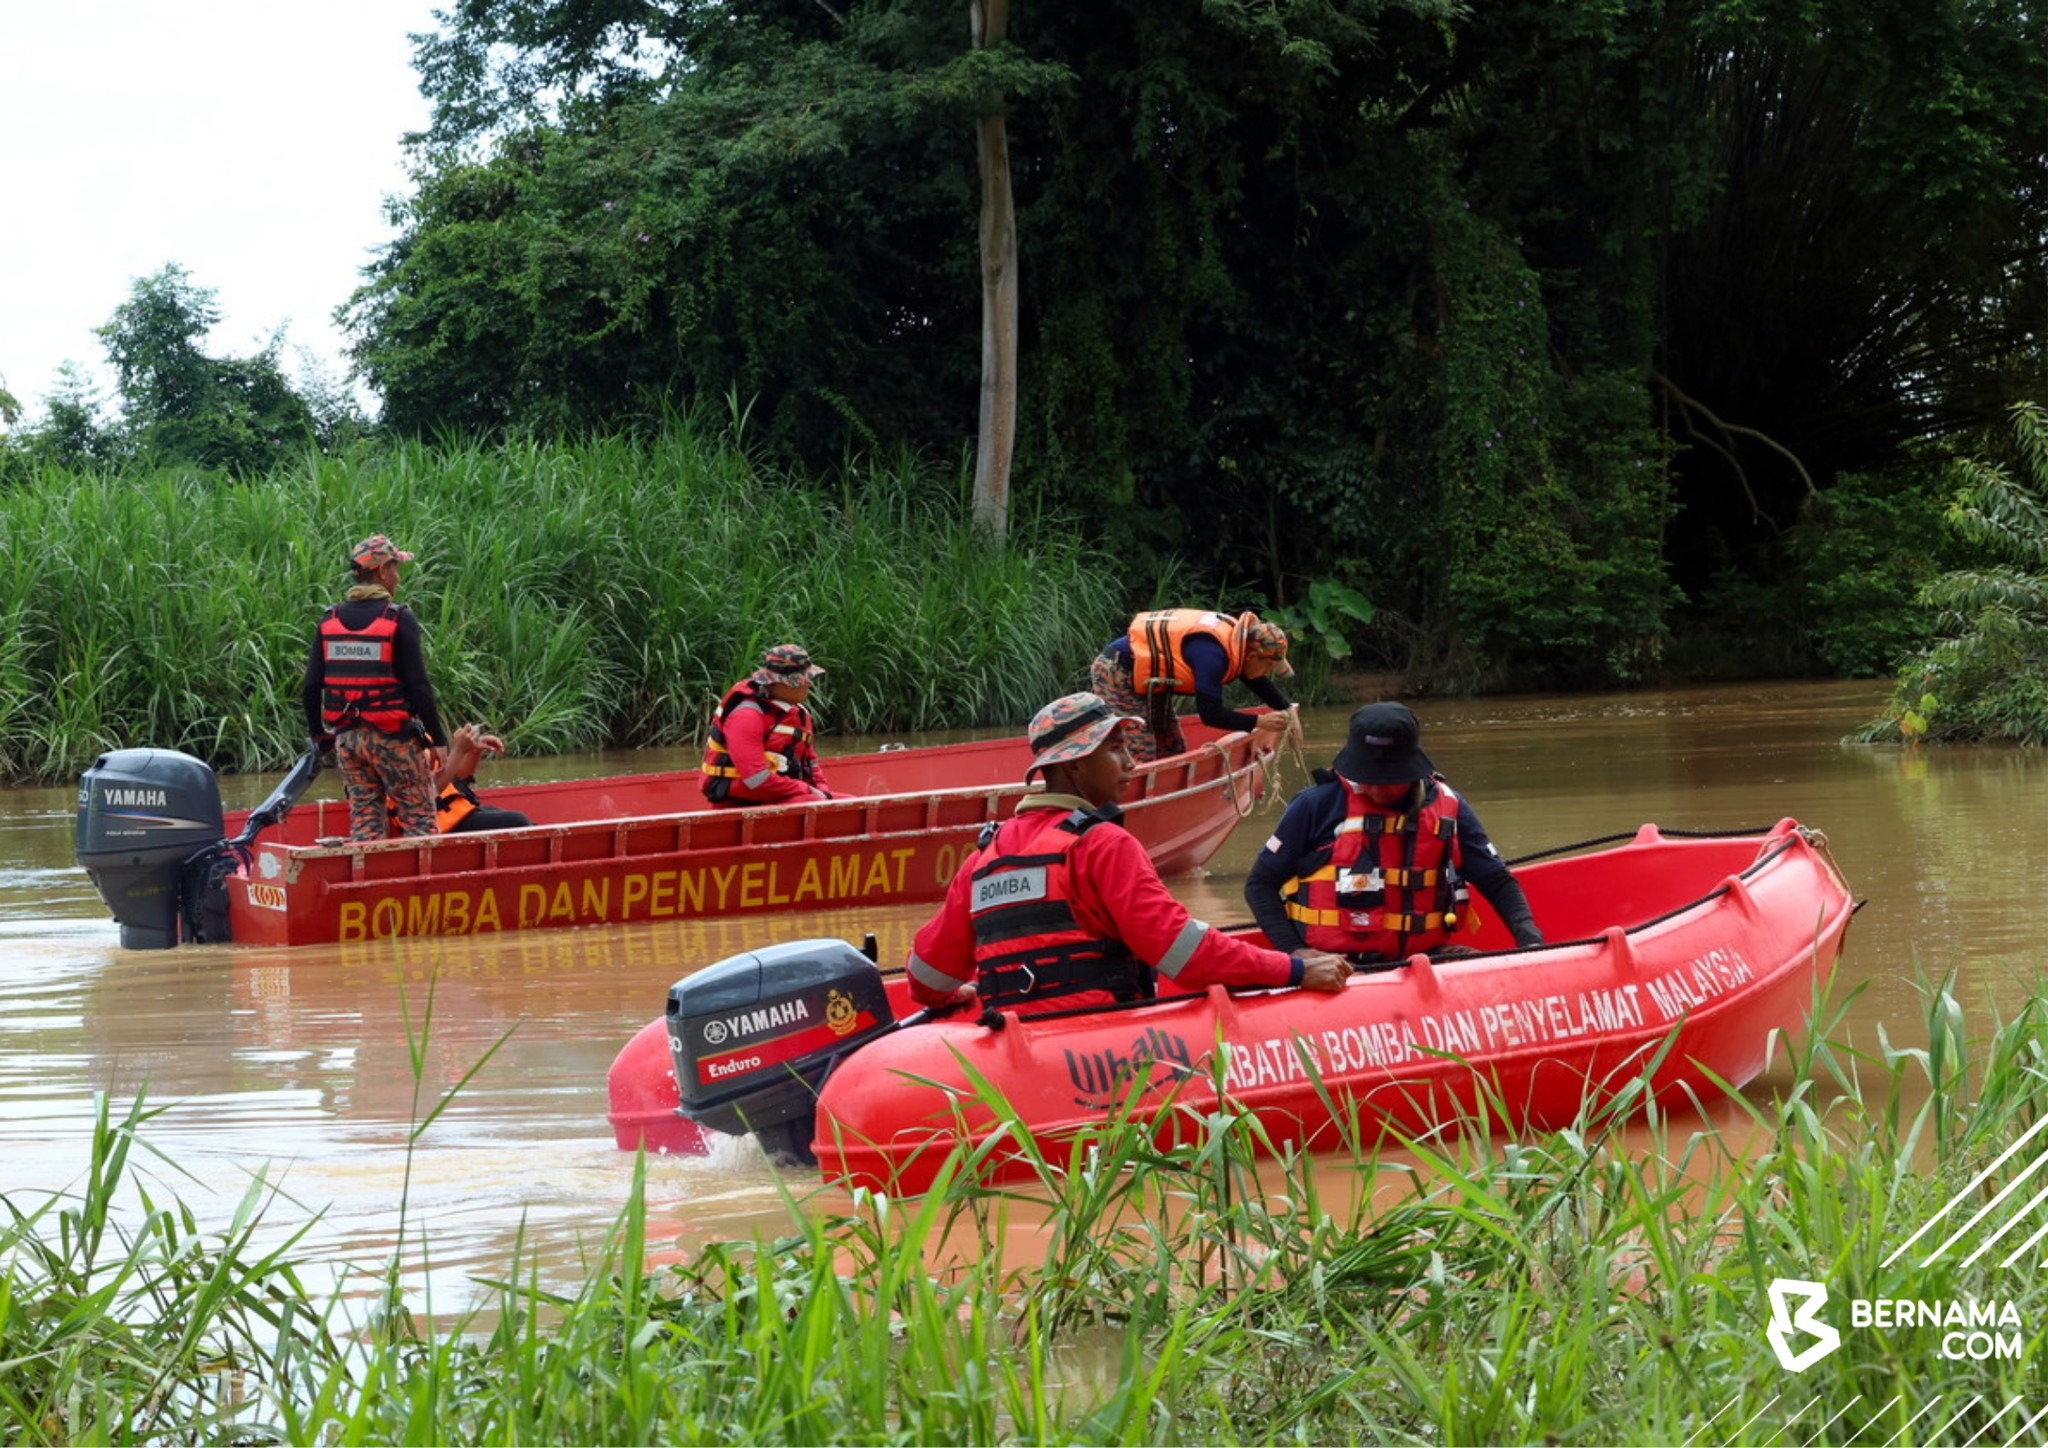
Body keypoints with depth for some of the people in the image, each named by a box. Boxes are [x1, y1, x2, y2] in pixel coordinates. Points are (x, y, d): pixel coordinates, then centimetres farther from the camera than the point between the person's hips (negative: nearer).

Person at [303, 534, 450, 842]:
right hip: (392, 736, -5)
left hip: (347, 737, 5)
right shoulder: (398, 620, -10)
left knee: (364, 821, 10)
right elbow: (418, 686, -13)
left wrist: (317, 735, 19)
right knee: (419, 819, 0)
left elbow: (311, 687, 5)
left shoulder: (329, 621, 5)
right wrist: (438, 737, -5)